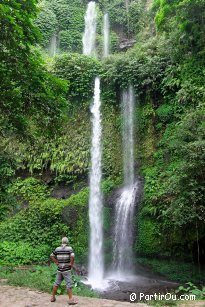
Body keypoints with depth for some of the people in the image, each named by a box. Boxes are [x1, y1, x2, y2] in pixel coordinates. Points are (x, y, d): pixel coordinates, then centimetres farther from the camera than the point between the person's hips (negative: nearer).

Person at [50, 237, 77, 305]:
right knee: (69, 284, 0)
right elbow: (72, 256, -25)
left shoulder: (57, 249, 4)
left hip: (59, 269, 5)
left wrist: (56, 262, 10)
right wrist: (71, 264, -11)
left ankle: (53, 297, 23)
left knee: (56, 283, 16)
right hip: (66, 269, -5)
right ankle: (71, 299, 0)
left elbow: (51, 256, 10)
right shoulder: (69, 248, -11)